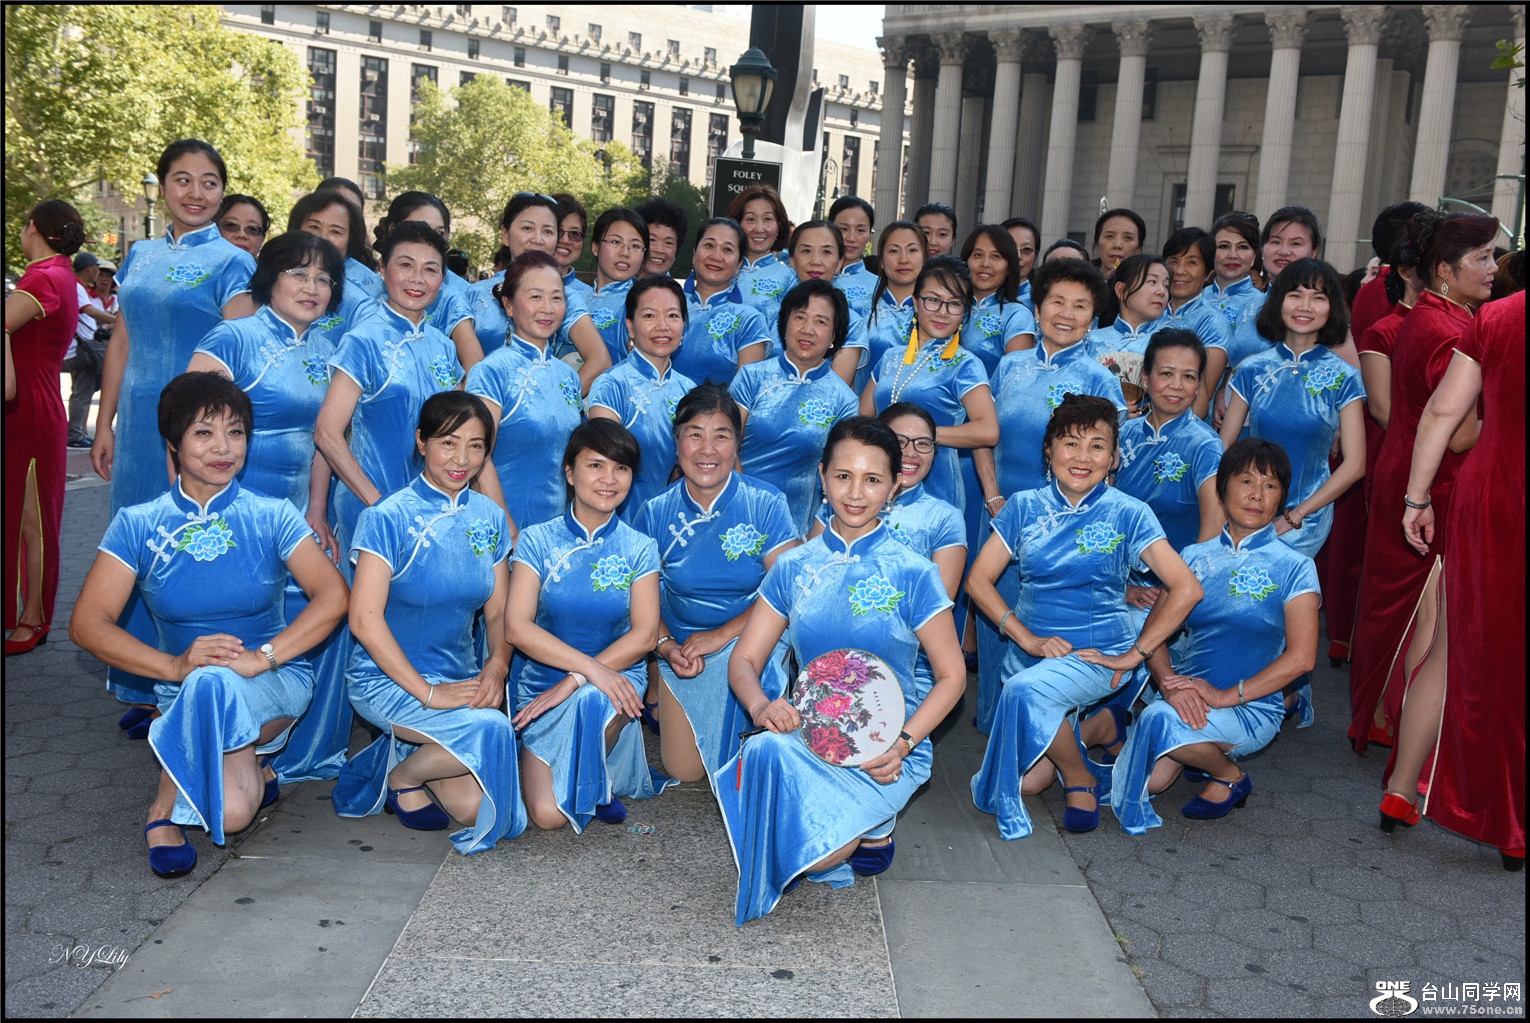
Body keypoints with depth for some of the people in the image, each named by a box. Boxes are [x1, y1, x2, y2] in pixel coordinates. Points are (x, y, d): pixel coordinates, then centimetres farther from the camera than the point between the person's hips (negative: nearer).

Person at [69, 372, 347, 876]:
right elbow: (87, 624, -6)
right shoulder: (137, 525, 2)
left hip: (275, 684, 0)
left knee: (213, 686, -38)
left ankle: (167, 808, -12)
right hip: (184, 693, 0)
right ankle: (253, 765, 5)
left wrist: (258, 658, -26)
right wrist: (175, 665, -22)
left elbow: (333, 596, -13)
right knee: (230, 811, -30)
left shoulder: (272, 517, 0)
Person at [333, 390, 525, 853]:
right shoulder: (389, 518, -11)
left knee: (475, 809, -11)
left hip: (461, 678, 5)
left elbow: (498, 613, 9)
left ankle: (401, 749, 18)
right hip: (386, 678, -5)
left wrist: (496, 667, -12)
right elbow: (364, 619, -16)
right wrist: (427, 692, -20)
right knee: (489, 729, -30)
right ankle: (400, 775, 1)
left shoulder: (490, 519, 5)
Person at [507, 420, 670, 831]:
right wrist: (590, 666, -24)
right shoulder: (537, 541, -1)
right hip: (542, 681, 0)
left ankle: (598, 782, -4)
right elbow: (518, 627, -11)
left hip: (616, 678, 0)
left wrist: (574, 682, -19)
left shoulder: (640, 548, 2)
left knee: (593, 703, -39)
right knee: (548, 814, -19)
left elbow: (643, 635, -7)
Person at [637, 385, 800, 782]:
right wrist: (666, 646, -19)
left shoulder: (767, 504, -9)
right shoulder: (656, 513, -2)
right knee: (684, 771, -5)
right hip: (682, 650, 1)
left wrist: (722, 636, -23)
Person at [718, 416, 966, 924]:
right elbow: (744, 660, 7)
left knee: (815, 855, -29)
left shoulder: (912, 573, -2)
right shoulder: (794, 568, 7)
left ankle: (873, 826, 7)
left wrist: (903, 742, -16)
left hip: (885, 752, -3)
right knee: (764, 750, -34)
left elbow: (951, 676, 0)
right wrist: (760, 704, -17)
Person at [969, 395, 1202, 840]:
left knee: (1024, 690, -34)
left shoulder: (1129, 514, -4)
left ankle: (1080, 781, -7)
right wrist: (1029, 638, -10)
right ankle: (1074, 731, 27)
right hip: (1034, 650, 4)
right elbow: (979, 579, 0)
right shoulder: (1024, 507, 3)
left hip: (1099, 653, -3)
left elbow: (1186, 589, -9)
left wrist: (1134, 654, -12)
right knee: (1027, 783, -7)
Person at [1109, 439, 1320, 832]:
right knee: (1148, 781, -18)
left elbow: (1300, 657, -12)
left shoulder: (1294, 567, -2)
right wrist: (1168, 682, -17)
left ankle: (1229, 777, -3)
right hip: (1185, 694, 4)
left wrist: (1225, 696, -18)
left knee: (1161, 720, -32)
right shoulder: (1195, 557, 9)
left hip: (1252, 708, -4)